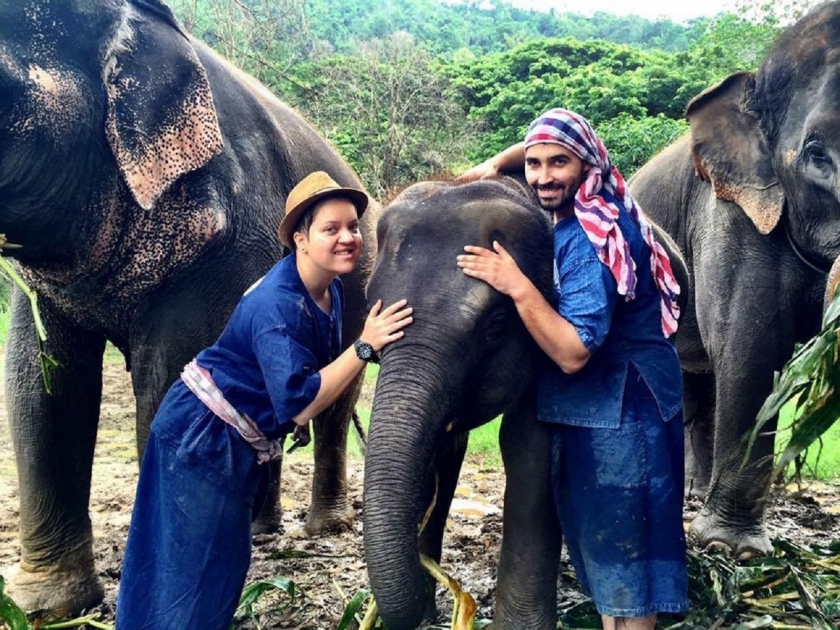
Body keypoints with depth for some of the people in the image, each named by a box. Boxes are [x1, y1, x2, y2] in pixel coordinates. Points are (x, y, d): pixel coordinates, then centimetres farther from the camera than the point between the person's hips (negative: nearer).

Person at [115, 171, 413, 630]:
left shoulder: (330, 288, -1)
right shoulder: (278, 305, -28)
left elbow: (320, 368, 15)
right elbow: (299, 403, -34)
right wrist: (365, 346, -33)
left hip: (238, 444, 9)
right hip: (201, 436, -9)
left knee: (225, 558, 18)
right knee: (194, 566, -2)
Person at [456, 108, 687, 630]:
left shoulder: (591, 240, -23)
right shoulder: (566, 211, 3)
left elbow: (572, 354, -29)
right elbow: (538, 150, 25)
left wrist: (516, 287, -32)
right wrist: (496, 164, 7)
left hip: (620, 415, -10)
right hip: (586, 410, 10)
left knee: (621, 550, -1)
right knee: (605, 546, 17)